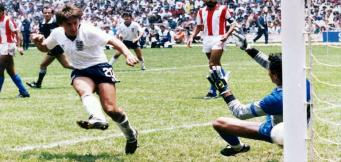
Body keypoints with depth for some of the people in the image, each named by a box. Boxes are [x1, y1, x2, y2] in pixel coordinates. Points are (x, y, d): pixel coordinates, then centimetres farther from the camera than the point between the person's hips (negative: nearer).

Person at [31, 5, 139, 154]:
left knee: (110, 109, -14)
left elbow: (113, 40, -24)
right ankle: (98, 119, -61)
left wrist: (128, 54, -42)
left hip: (100, 68, -4)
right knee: (84, 90, -35)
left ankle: (131, 135, 15)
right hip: (80, 72, 4)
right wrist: (38, 42, -5)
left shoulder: (88, 31, -17)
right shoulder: (57, 33, -1)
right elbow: (45, 48, 19)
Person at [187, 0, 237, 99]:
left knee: (213, 65, -14)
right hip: (206, 40, 5)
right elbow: (198, 26, 21)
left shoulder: (223, 9, -2)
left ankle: (213, 91, -8)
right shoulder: (201, 11, 12)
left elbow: (233, 23, -3)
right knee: (216, 65, 12)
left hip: (218, 39, -5)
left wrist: (227, 34, -17)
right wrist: (192, 37, 7)